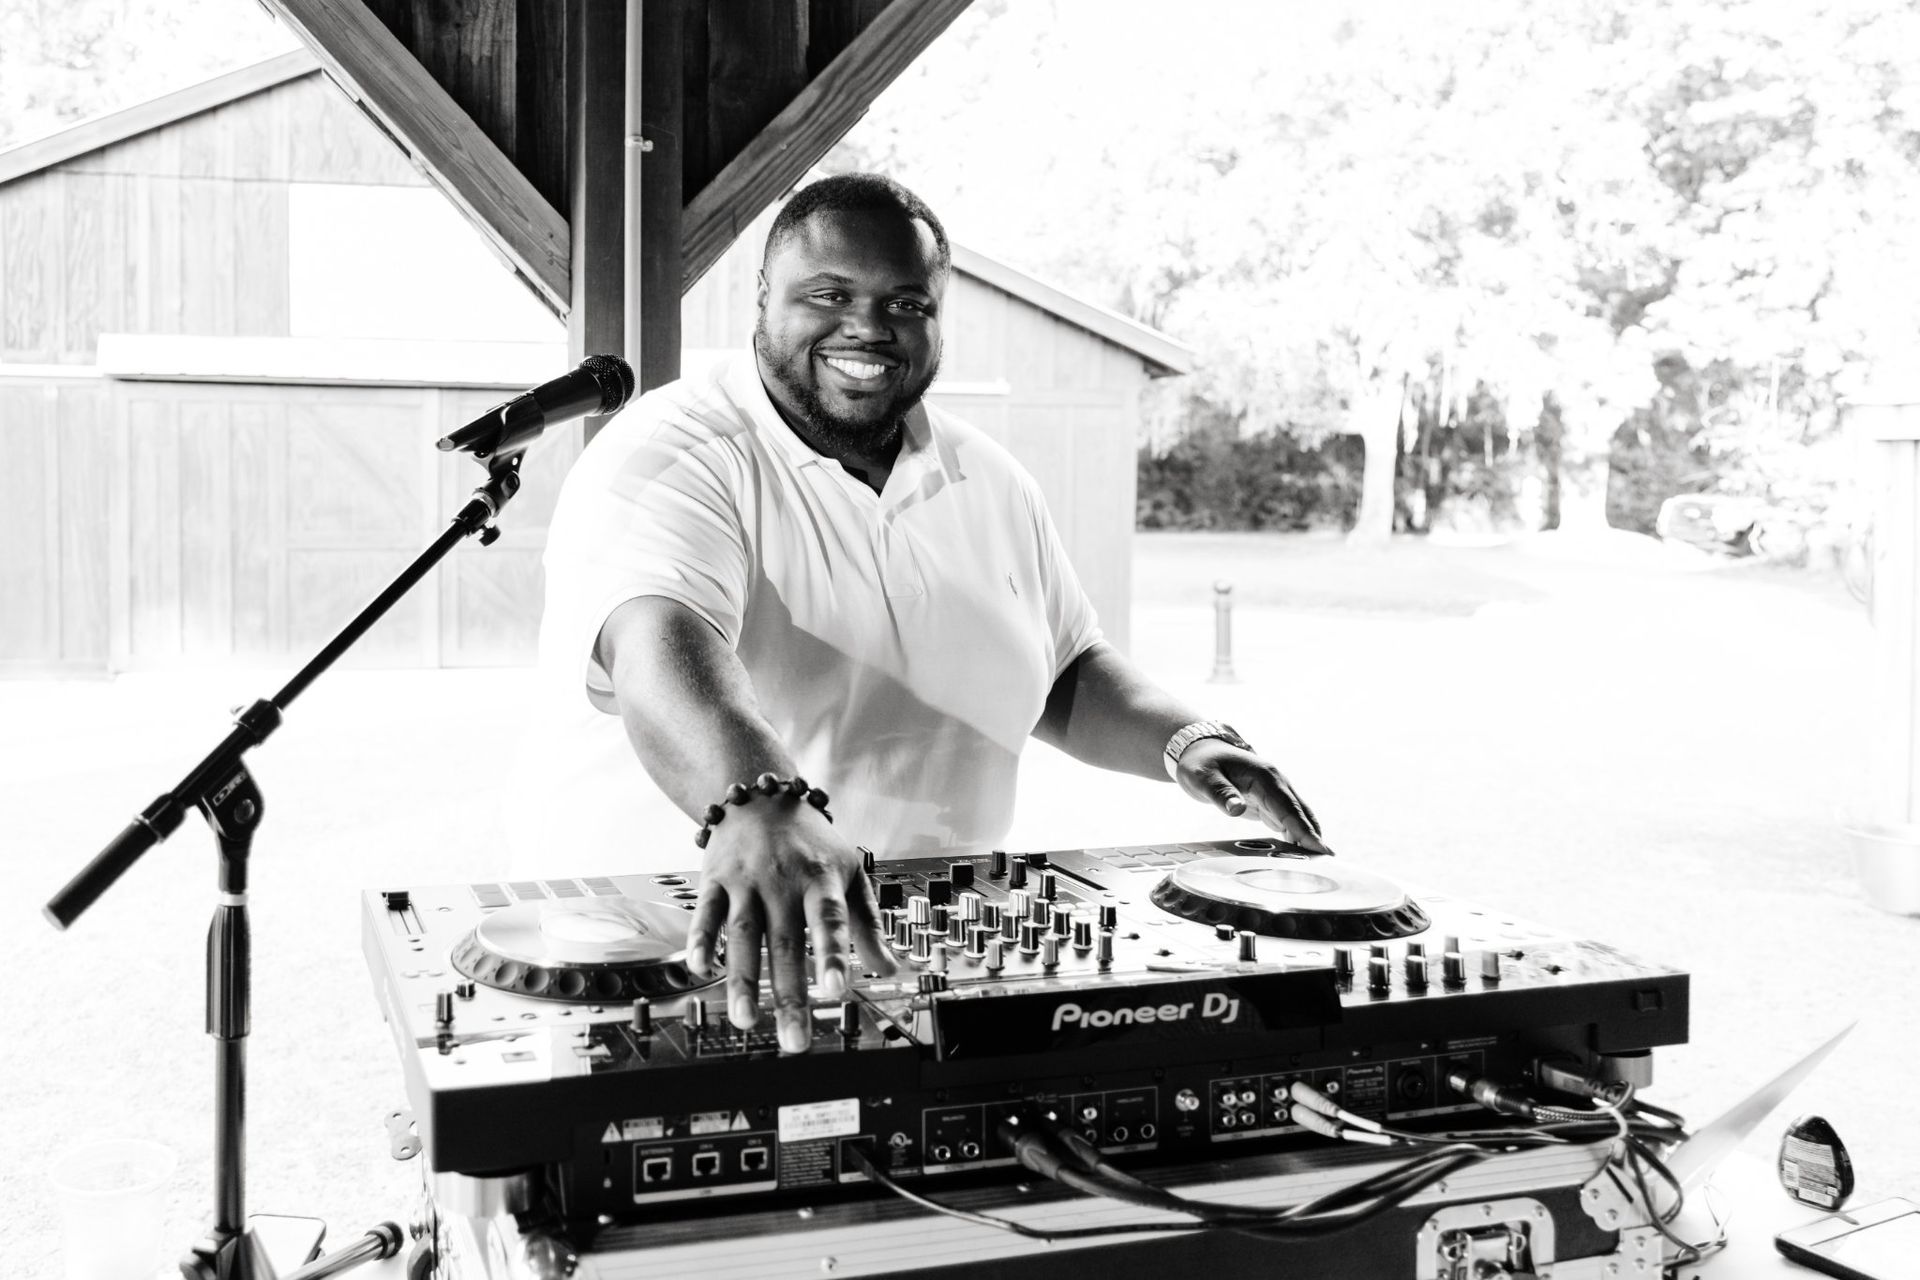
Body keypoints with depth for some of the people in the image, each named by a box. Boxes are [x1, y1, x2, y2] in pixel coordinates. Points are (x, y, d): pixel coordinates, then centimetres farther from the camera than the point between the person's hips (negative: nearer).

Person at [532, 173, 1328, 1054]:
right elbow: (660, 647, -29)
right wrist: (756, 802, -48)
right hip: (716, 953, -4)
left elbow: (1065, 676, 22)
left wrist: (1182, 742, 3)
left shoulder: (991, 481, 11)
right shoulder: (668, 456, -10)